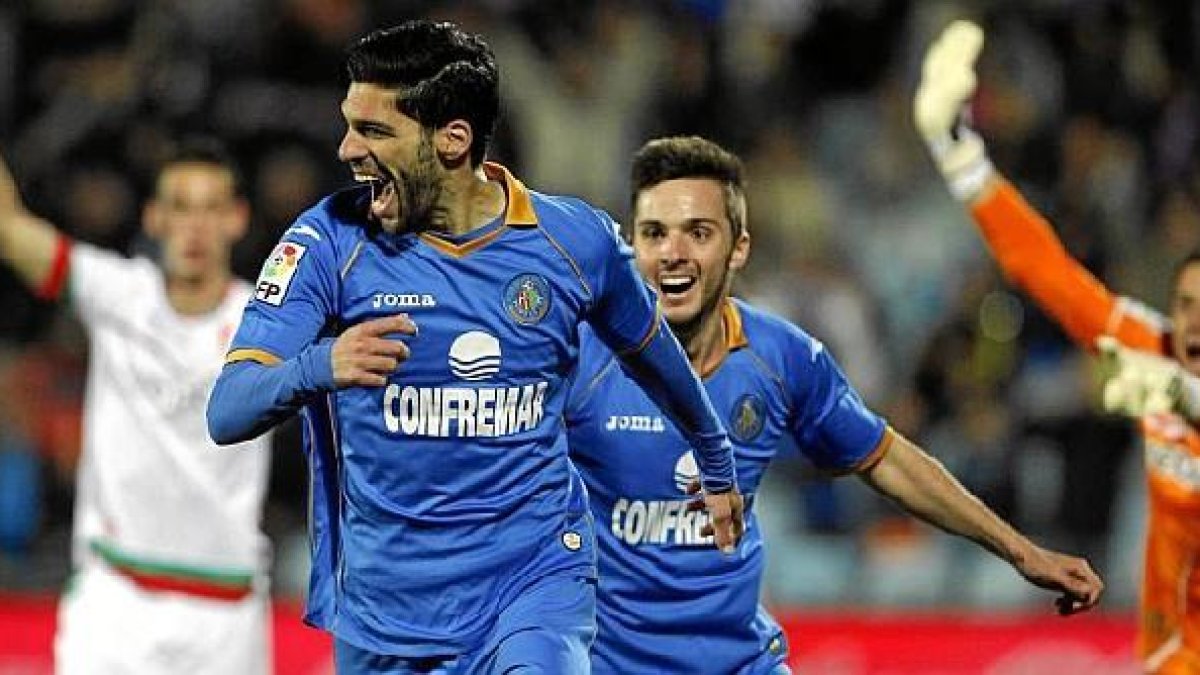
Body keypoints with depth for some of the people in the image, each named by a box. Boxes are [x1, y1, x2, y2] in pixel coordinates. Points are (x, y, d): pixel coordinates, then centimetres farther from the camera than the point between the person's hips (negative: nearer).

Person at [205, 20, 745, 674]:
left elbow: (653, 354, 18)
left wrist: (717, 468, 34)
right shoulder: (330, 240, -7)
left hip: (538, 574, -1)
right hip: (384, 600, 2)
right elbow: (225, 413, -15)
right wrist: (317, 368, -36)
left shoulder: (576, 239, -3)